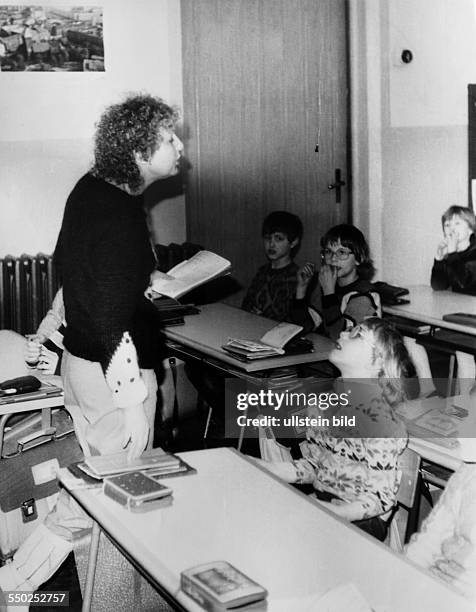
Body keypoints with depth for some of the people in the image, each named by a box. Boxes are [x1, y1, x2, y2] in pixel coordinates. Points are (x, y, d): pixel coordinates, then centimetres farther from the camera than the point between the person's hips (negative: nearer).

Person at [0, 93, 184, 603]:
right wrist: (133, 405, -23)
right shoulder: (122, 221, -25)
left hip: (78, 355, 10)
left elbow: (65, 262, 18)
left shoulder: (89, 189, 4)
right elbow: (114, 323, -26)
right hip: (115, 370, -10)